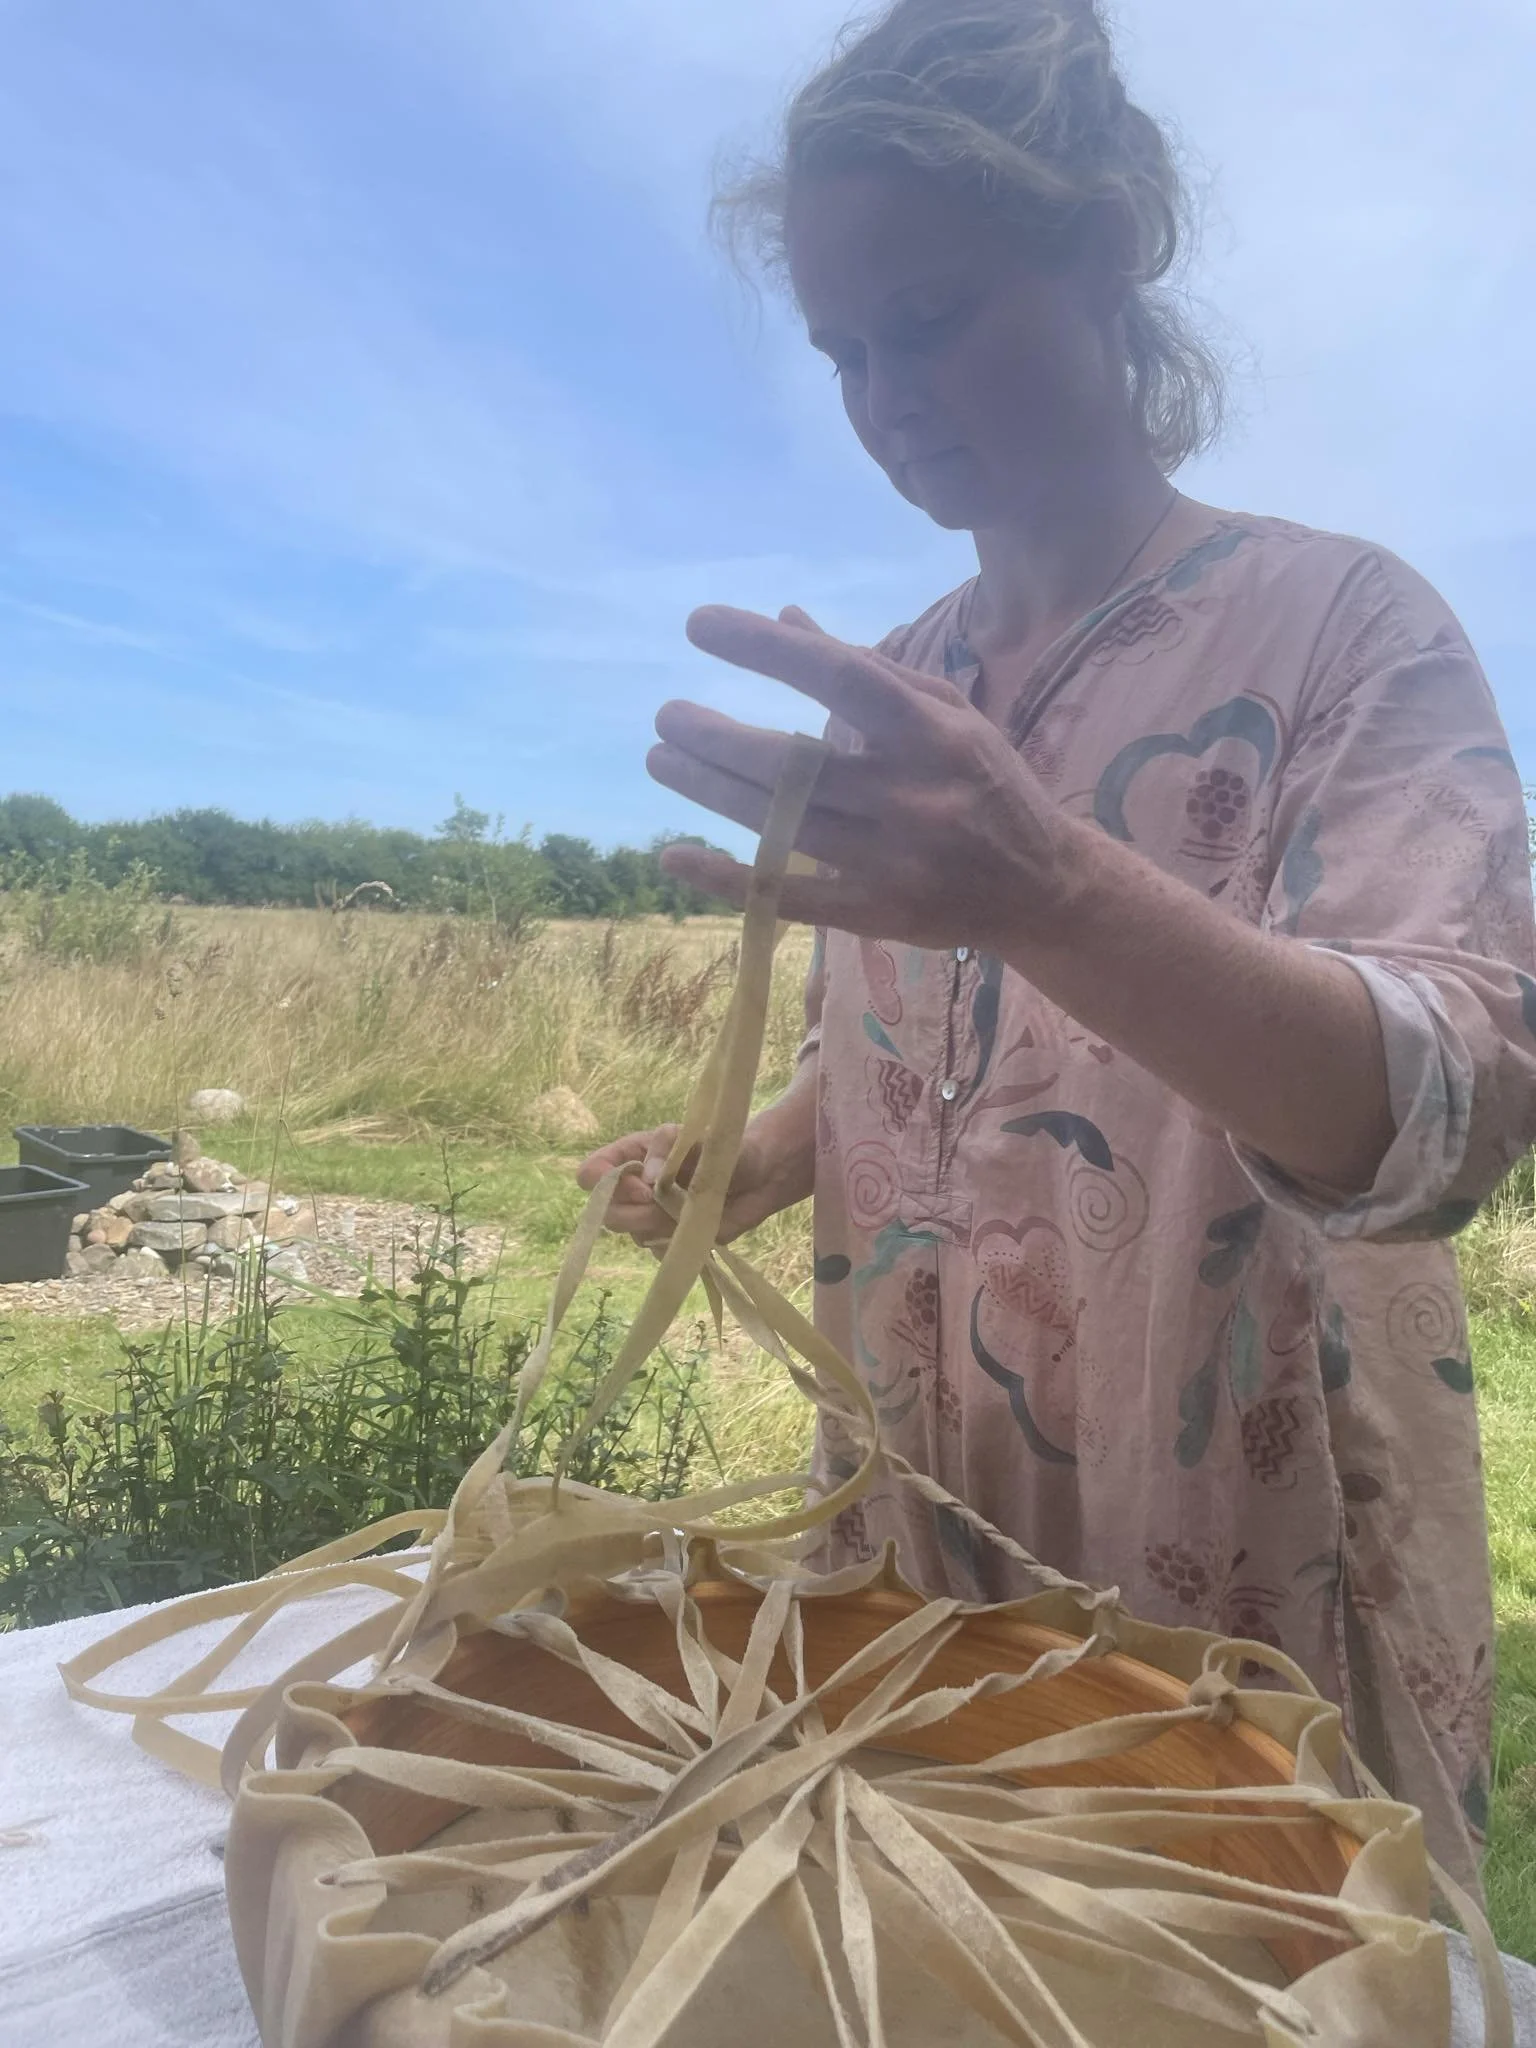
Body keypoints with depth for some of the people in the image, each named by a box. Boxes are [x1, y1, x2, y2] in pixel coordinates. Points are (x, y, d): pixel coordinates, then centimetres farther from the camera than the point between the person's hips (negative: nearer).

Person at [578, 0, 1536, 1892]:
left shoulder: (1335, 625, -12)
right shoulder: (893, 692, 4)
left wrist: (1045, 892, -41)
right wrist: (743, 1171, -7)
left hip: (1243, 1565, -4)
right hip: (919, 1531, 5)